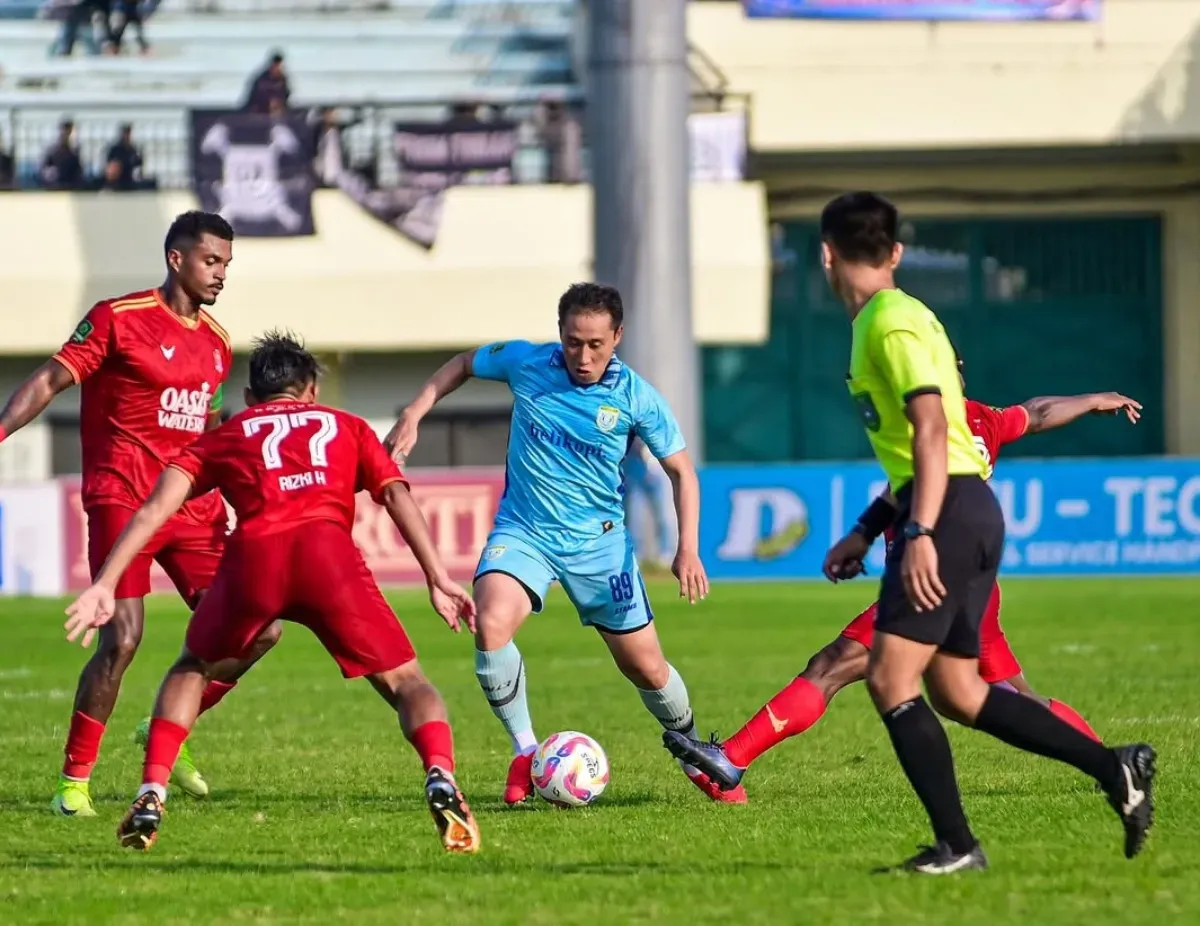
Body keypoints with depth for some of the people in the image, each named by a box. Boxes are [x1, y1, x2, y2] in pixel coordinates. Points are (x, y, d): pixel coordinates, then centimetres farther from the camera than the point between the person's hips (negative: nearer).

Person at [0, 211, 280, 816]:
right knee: (122, 640, -17)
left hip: (194, 509, 7)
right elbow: (51, 380, -8)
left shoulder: (216, 343, 14)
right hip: (122, 500, -7)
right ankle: (74, 781, -4)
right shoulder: (118, 319, -6)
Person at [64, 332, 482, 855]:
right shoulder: (347, 427, 32)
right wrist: (438, 579, 9)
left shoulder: (224, 437, 31)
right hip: (329, 550, -1)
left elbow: (155, 508, 17)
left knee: (192, 669, 28)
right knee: (405, 682, 9)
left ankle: (151, 796, 13)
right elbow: (397, 496, 16)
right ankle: (441, 779, -21)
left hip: (253, 556, 1)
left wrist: (104, 586, 11)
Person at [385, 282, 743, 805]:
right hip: (523, 531, 0)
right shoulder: (524, 363, -8)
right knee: (491, 624, -29)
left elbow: (681, 471, -1)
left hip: (598, 541, 0)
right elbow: (463, 365, 12)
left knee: (646, 668, 6)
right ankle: (525, 752, -11)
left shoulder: (636, 398, -10)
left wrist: (688, 551, -12)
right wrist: (411, 419, 4)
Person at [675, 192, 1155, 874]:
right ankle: (1114, 768, 10)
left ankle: (956, 845, -13)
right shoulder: (887, 318, 20)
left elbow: (931, 428, -21)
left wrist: (920, 534, -28)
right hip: (964, 511, 10)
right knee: (957, 693, 11)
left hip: (950, 511, -10)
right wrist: (864, 537, 31)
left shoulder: (892, 322, -10)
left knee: (891, 680, -11)